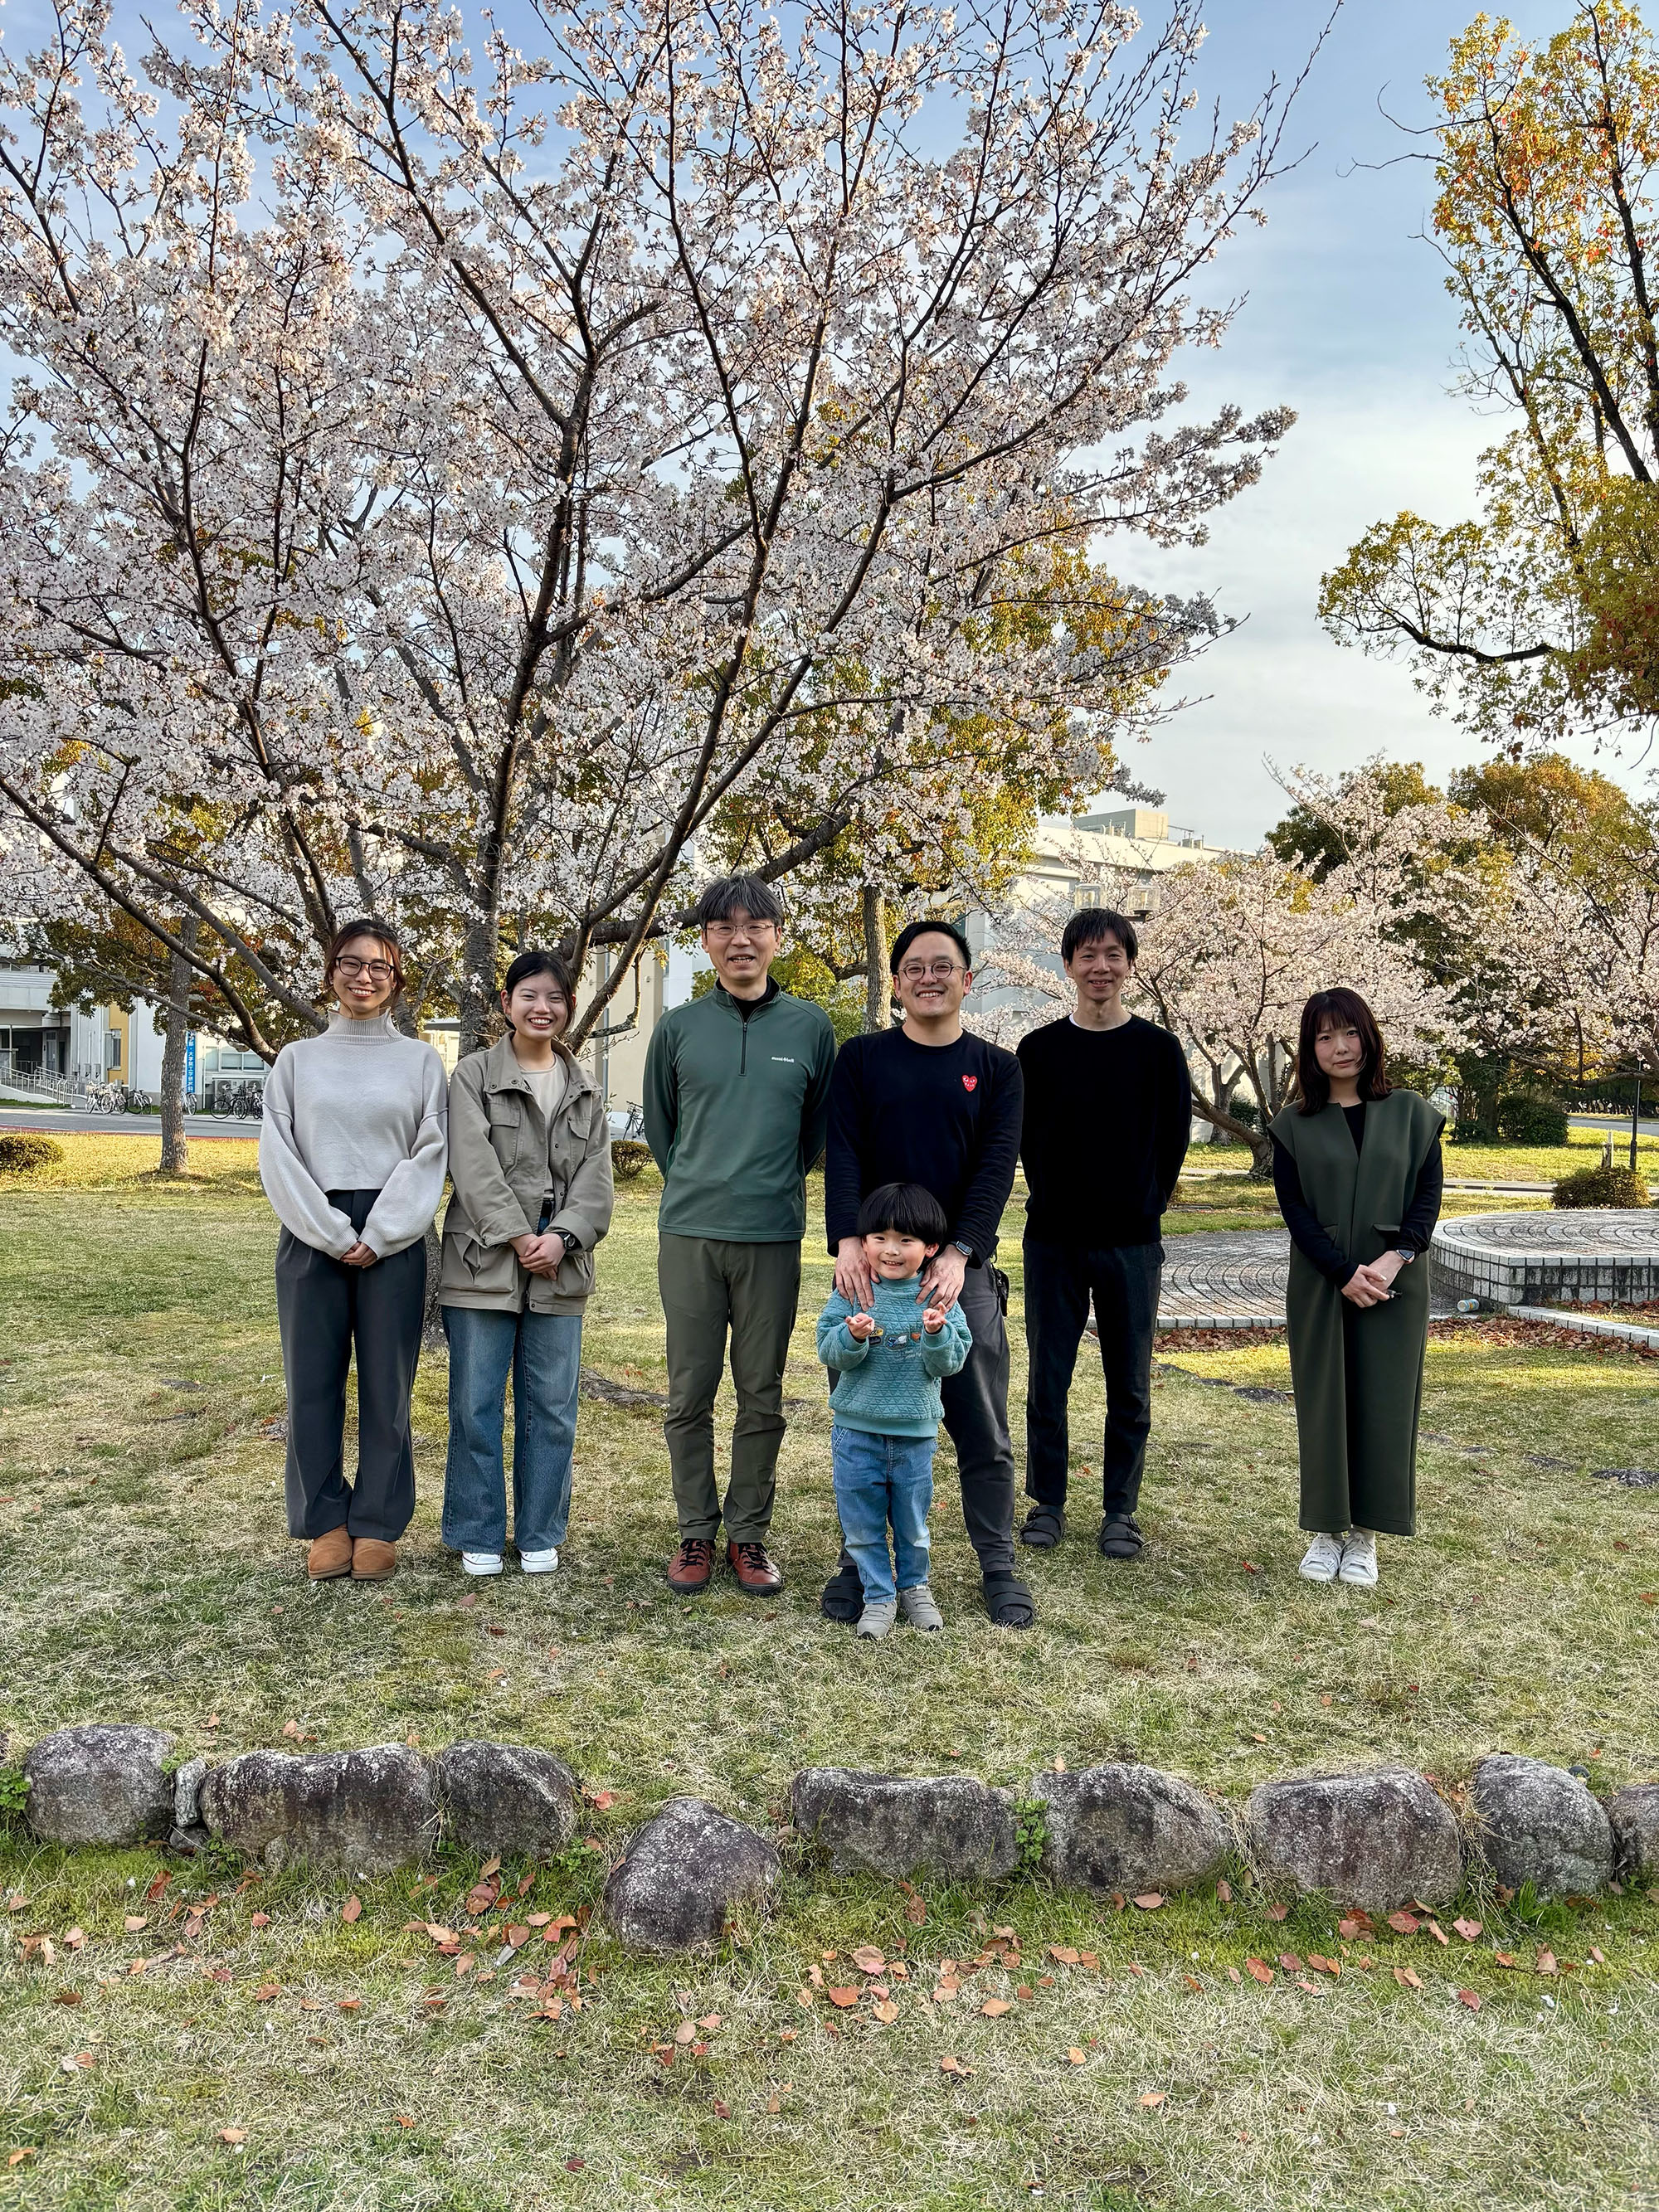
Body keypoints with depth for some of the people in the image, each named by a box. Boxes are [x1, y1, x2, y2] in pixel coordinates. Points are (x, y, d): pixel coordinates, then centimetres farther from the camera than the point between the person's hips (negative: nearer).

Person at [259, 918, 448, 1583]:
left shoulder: (420, 1060, 8)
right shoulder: (298, 1059, 10)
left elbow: (430, 1154, 0)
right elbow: (279, 1155, 2)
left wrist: (378, 1237, -10)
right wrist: (332, 1235, -9)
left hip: (394, 1240, -1)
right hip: (312, 1236, 1)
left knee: (387, 1384, 1)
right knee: (313, 1379, 3)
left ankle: (376, 1526, 11)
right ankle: (326, 1522, 14)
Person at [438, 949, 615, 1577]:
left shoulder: (585, 1089, 13)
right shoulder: (473, 1076, 2)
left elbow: (596, 1177, 5)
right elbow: (475, 1169, -7)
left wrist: (562, 1237, -10)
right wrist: (519, 1238, -14)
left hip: (559, 1270, 3)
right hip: (484, 1265, -3)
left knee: (551, 1408, 6)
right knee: (476, 1406, 2)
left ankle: (540, 1535, 19)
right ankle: (478, 1536, 16)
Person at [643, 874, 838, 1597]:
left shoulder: (810, 1027, 4)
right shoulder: (678, 1028, 4)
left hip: (773, 1238, 0)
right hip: (689, 1236, 0)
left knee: (762, 1398, 6)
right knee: (689, 1396, 6)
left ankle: (749, 1532, 20)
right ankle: (696, 1531, 20)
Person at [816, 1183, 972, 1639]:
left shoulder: (938, 1298, -5)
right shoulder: (851, 1293, -6)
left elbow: (951, 1362, -6)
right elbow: (829, 1353, -9)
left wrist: (938, 1332, -25)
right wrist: (853, 1336, -28)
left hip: (915, 1431, 0)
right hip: (856, 1429, 0)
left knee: (912, 1518, 15)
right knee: (862, 1521, 8)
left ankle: (913, 1585, 36)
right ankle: (878, 1596, 24)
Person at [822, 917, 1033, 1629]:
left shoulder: (996, 1068, 8)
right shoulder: (861, 1059, 7)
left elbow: (997, 1167, -4)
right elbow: (842, 1154, -4)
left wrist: (958, 1253, -18)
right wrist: (848, 1240, -20)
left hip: (962, 1271, 0)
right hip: (871, 1265, 0)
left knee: (983, 1429, 5)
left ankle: (998, 1568, 17)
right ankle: (859, 1561, 20)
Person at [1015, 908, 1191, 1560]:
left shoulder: (1159, 1050, 1)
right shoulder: (1039, 1049, 3)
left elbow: (1173, 1140, 5)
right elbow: (1026, 1138, 7)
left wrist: (1142, 1210, 4)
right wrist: (1056, 1207, 5)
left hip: (1131, 1245, 0)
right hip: (1052, 1242, 1)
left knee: (1130, 1387, 7)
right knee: (1047, 1379, 6)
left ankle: (1120, 1511, 19)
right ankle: (1047, 1504, 19)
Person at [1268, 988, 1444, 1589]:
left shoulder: (1410, 1112, 5)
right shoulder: (1295, 1125, 3)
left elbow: (1429, 1195, 0)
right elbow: (1294, 1209, -3)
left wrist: (1395, 1258, -16)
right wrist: (1345, 1273, -15)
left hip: (1394, 1286, 0)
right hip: (1319, 1286, 0)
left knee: (1383, 1403, 2)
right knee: (1324, 1402, 4)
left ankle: (1366, 1535, 13)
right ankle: (1328, 1529, 15)